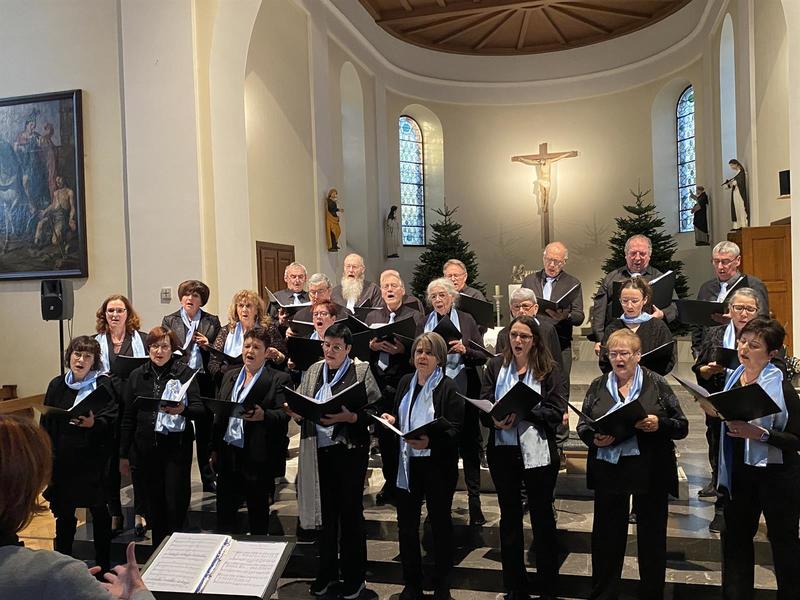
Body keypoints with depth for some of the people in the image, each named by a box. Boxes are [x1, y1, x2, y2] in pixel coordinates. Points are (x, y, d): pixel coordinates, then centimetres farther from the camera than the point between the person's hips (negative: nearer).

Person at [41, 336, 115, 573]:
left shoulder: (104, 385, -7)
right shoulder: (57, 385, 5)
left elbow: (111, 421, -12)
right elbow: (46, 423, 8)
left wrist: (93, 423, -32)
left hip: (93, 459, -3)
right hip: (62, 460, 3)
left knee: (99, 513, 8)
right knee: (63, 514, 13)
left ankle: (104, 565, 22)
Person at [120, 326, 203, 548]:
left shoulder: (185, 373, -4)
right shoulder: (137, 376, 6)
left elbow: (200, 409, -8)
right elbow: (128, 418, 9)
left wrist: (183, 409, -30)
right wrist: (124, 454, 9)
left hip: (177, 446, -3)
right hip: (147, 447, 3)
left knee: (176, 501, -2)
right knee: (154, 501, 11)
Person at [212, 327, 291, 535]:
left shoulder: (279, 380, -5)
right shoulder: (230, 375, 13)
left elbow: (284, 415, -15)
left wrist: (263, 415, -35)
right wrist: (215, 448, 12)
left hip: (258, 458, -5)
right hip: (228, 455, 5)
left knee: (258, 517, 8)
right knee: (224, 513, 11)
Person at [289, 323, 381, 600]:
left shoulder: (361, 371, -4)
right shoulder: (313, 370, 10)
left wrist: (350, 417, -24)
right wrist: (296, 411, -10)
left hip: (349, 450, -4)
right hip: (319, 450, 4)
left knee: (350, 512, 6)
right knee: (326, 512, 15)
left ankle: (354, 576, 22)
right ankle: (327, 572, 32)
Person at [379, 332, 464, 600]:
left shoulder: (448, 387, -9)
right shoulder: (405, 382, 7)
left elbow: (454, 430, -14)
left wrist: (430, 442, -30)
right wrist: (390, 420, -4)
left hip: (437, 464, -5)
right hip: (406, 463, 5)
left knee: (440, 523, 10)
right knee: (406, 525, 11)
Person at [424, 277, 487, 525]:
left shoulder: (466, 320, 3)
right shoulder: (426, 323, 9)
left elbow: (482, 357, 0)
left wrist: (464, 350, -18)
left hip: (463, 391, -2)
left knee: (469, 446, 3)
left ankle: (474, 501, 14)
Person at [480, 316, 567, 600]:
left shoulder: (549, 369, -2)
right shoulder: (496, 366, 5)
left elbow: (556, 411, -11)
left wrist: (521, 414, -22)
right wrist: (496, 419, -20)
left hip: (537, 452, -3)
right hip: (502, 450, 3)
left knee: (542, 518, 10)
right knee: (509, 518, 14)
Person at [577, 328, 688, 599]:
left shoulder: (657, 384, -1)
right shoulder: (598, 386, 6)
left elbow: (682, 426, -1)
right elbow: (582, 426, 7)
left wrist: (659, 424, -20)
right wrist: (595, 439, -14)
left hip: (650, 471, -2)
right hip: (608, 468, 2)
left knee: (652, 535, 11)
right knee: (606, 534, 9)